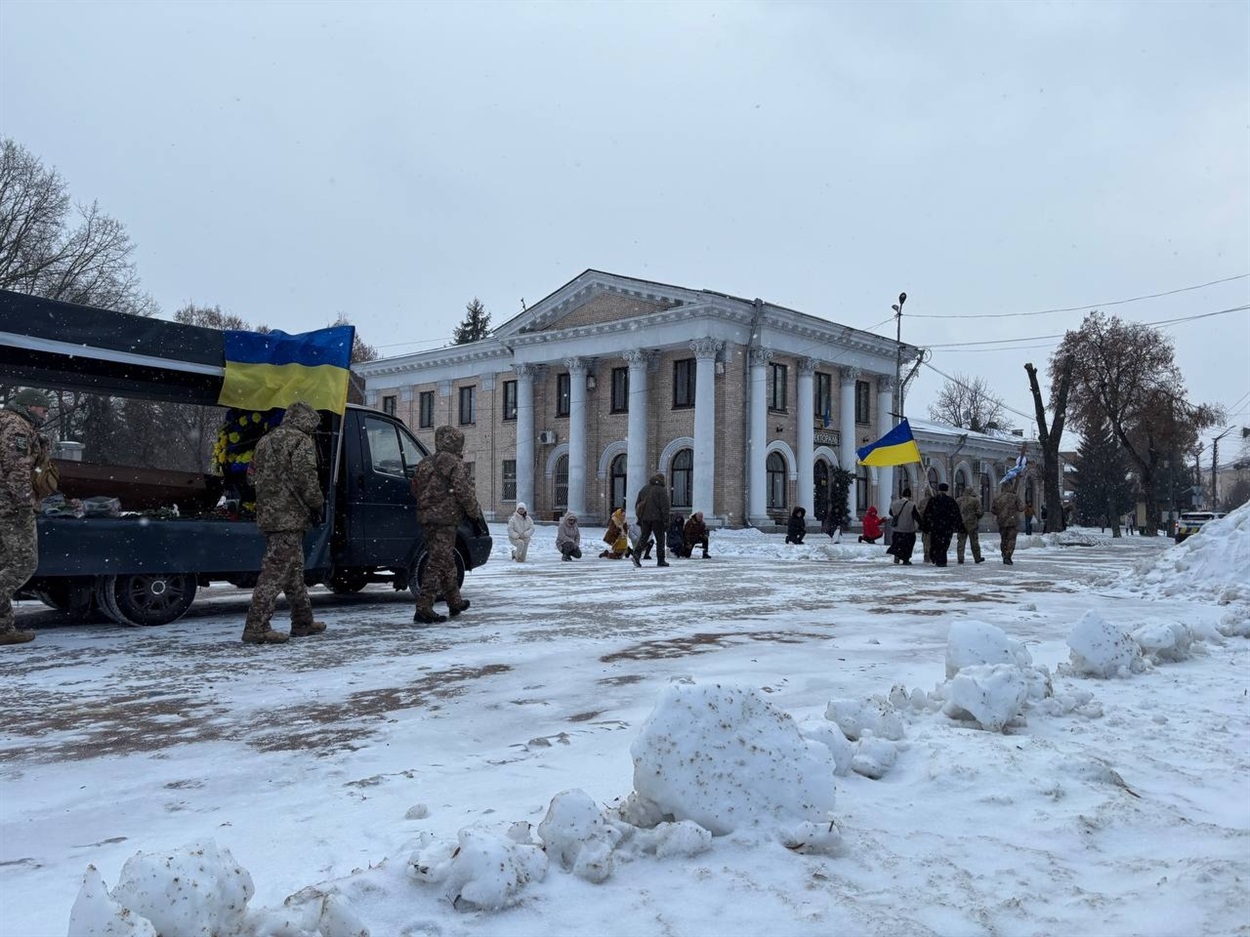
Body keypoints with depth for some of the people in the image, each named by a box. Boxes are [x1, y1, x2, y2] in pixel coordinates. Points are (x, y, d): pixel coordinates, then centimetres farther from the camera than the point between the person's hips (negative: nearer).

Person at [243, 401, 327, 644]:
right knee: (276, 570, -9)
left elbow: (253, 475, 21)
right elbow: (306, 478, -17)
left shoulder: (265, 440, 19)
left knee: (294, 569, 18)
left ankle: (303, 622, 26)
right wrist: (317, 505, -6)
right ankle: (256, 628, -12)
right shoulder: (301, 441, -8)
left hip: (267, 515, 9)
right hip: (290, 517, -9)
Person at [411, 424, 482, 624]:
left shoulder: (424, 463, 15)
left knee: (447, 562, 20)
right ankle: (423, 608, -11)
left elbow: (415, 489, 19)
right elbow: (463, 491, -13)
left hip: (427, 518, 9)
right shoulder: (453, 463, -10)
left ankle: (455, 602, 31)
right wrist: (475, 511, 0)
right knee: (439, 563, -7)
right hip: (445, 519, -9)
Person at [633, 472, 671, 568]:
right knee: (660, 539, 5)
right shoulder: (661, 490, -7)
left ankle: (636, 553, -13)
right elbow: (665, 506, -12)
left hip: (644, 518, 5)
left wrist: (639, 518, 21)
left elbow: (637, 505, 16)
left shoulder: (644, 490, 13)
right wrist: (666, 521, -9)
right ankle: (660, 560, 8)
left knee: (643, 537, 9)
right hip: (657, 518, -5)